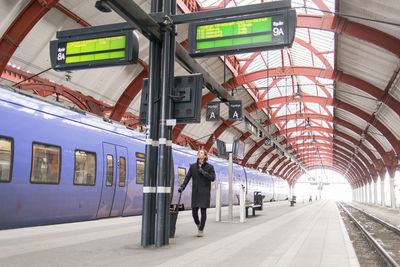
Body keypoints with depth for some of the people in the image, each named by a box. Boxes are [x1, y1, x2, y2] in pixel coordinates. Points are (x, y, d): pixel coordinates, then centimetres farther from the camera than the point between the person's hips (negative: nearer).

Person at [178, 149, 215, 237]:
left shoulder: (209, 167, 0)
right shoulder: (193, 166, 6)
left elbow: (212, 178, -8)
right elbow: (187, 177, 4)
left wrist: (203, 172, -15)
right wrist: (182, 187, -7)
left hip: (205, 192, -2)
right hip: (195, 192, 2)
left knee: (203, 211, -3)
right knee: (194, 212, 2)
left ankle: (201, 230, 9)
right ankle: (198, 224, 32)